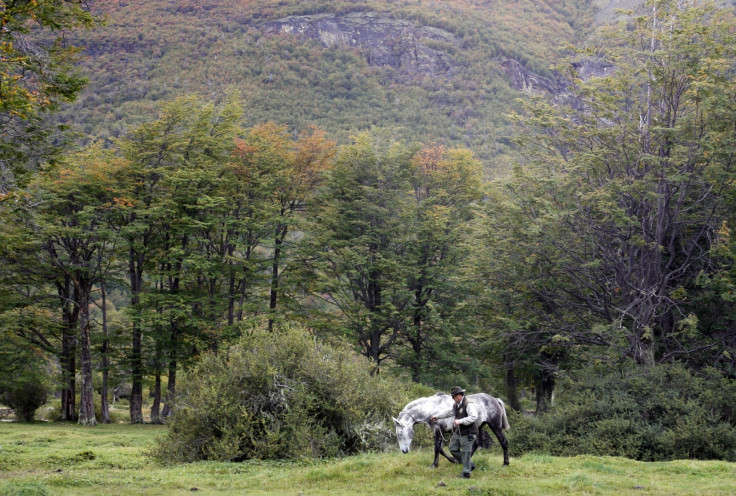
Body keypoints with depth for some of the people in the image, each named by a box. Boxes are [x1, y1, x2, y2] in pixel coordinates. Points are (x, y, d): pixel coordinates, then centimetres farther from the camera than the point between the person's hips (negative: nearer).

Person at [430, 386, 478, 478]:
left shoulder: (468, 405, -19)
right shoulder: (456, 405, 9)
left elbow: (474, 417, -31)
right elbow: (448, 412, 26)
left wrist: (460, 421, -33)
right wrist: (437, 416, 34)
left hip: (467, 433, -10)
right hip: (458, 432, 10)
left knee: (465, 452, -3)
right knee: (453, 448, 12)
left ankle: (466, 473, 7)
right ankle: (470, 464, 22)